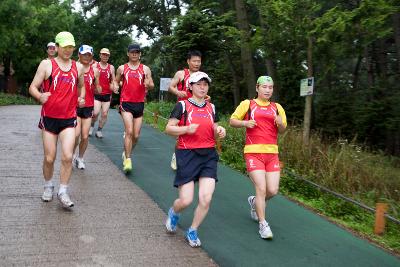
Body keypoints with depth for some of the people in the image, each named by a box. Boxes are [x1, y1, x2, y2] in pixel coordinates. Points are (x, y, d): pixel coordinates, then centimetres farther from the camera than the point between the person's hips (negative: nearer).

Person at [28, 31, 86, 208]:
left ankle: (63, 192, 2)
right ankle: (48, 186, 29)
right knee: (49, 158, 5)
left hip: (69, 119, 2)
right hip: (49, 118, -1)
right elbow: (33, 87, -3)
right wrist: (40, 96, -25)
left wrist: (81, 98, 5)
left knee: (67, 156, -10)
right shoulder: (46, 64, -2)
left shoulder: (78, 67, 7)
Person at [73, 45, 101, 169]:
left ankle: (80, 158, 26)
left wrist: (98, 89, -8)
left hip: (88, 106, 3)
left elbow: (97, 90, 13)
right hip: (75, 105, -3)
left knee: (85, 136, 4)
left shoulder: (94, 70, 5)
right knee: (76, 134, -13)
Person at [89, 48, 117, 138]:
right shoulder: (95, 66, 2)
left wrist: (113, 86, -6)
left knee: (104, 114, 1)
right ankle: (92, 126, 14)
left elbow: (113, 81, 15)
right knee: (96, 113, -13)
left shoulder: (111, 68, 8)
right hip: (97, 94, -3)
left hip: (107, 94, 3)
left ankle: (99, 130, 16)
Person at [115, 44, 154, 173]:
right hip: (126, 103, -2)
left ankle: (126, 153, 32)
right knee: (129, 131, -18)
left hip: (139, 104, 2)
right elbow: (116, 81, 17)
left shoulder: (145, 69, 5)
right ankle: (127, 160, -12)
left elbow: (152, 85, 2)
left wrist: (148, 84, -20)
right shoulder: (122, 68, 6)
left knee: (136, 135, 7)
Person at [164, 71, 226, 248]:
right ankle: (173, 213, 33)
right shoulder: (182, 105, -1)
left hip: (208, 155, 4)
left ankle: (192, 232, 17)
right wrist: (186, 129, -20)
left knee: (206, 199, -8)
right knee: (186, 200, -5)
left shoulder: (211, 107, 13)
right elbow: (169, 129, -4)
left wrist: (220, 132, -1)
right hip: (187, 155, -4)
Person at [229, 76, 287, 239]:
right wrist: (245, 123, -11)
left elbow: (282, 131, 18)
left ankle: (254, 202, 33)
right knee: (261, 188, -11)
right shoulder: (247, 104, 5)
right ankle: (262, 224, 4)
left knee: (273, 190, 0)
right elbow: (232, 121, 8)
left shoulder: (277, 107, 14)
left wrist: (281, 124, -5)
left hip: (272, 153, 4)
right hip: (253, 153, -4)